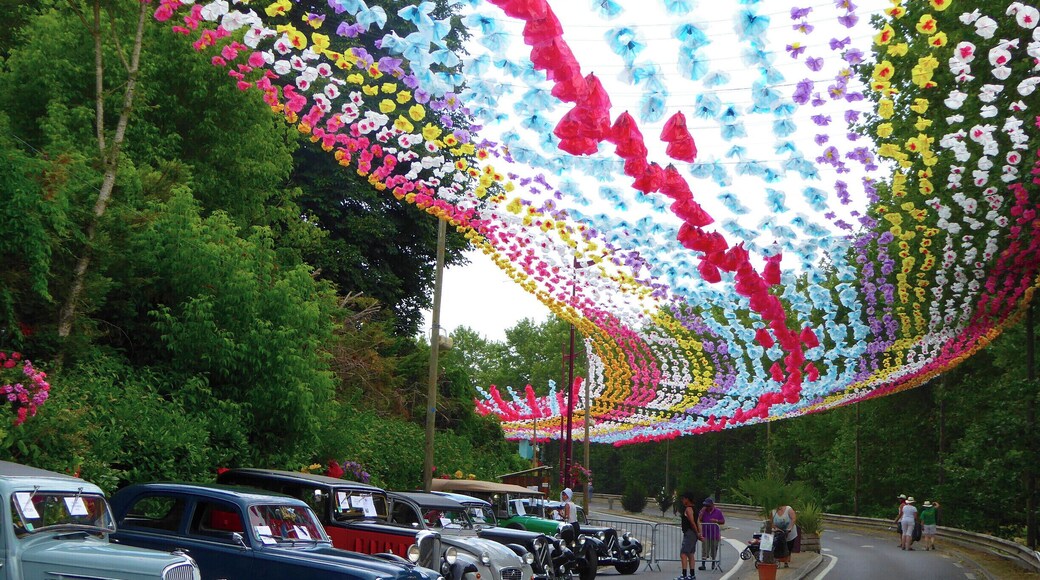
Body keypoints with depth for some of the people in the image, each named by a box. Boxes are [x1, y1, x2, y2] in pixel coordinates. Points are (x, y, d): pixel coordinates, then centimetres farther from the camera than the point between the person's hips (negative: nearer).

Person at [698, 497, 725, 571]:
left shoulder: (718, 512, 3)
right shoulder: (703, 511, 4)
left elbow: (723, 521, 5)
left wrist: (716, 521, -13)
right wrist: (702, 511, -13)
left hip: (715, 534, 1)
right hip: (705, 534, -1)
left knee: (714, 550, 10)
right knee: (704, 550, -9)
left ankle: (713, 564, 22)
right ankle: (703, 564, -11)